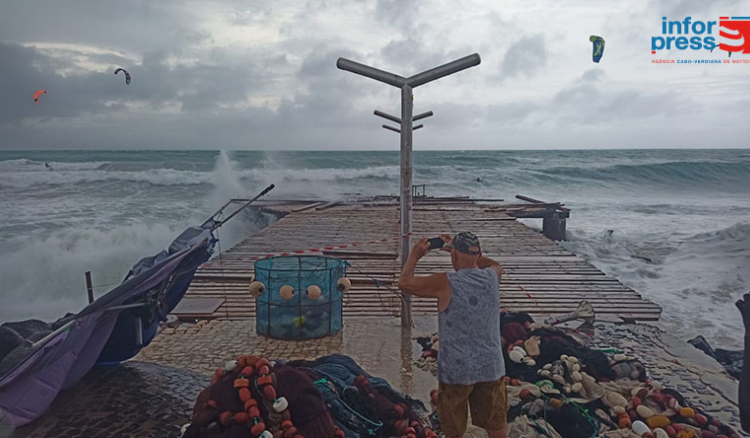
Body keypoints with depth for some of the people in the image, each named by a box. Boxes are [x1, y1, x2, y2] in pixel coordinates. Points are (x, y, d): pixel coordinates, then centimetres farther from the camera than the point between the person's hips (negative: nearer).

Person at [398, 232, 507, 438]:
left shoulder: (445, 283, -15)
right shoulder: (491, 277, -2)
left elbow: (404, 283, -3)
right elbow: (496, 265, 25)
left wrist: (415, 254, 10)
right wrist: (469, 251, 26)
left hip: (456, 369, -4)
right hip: (491, 367, 4)